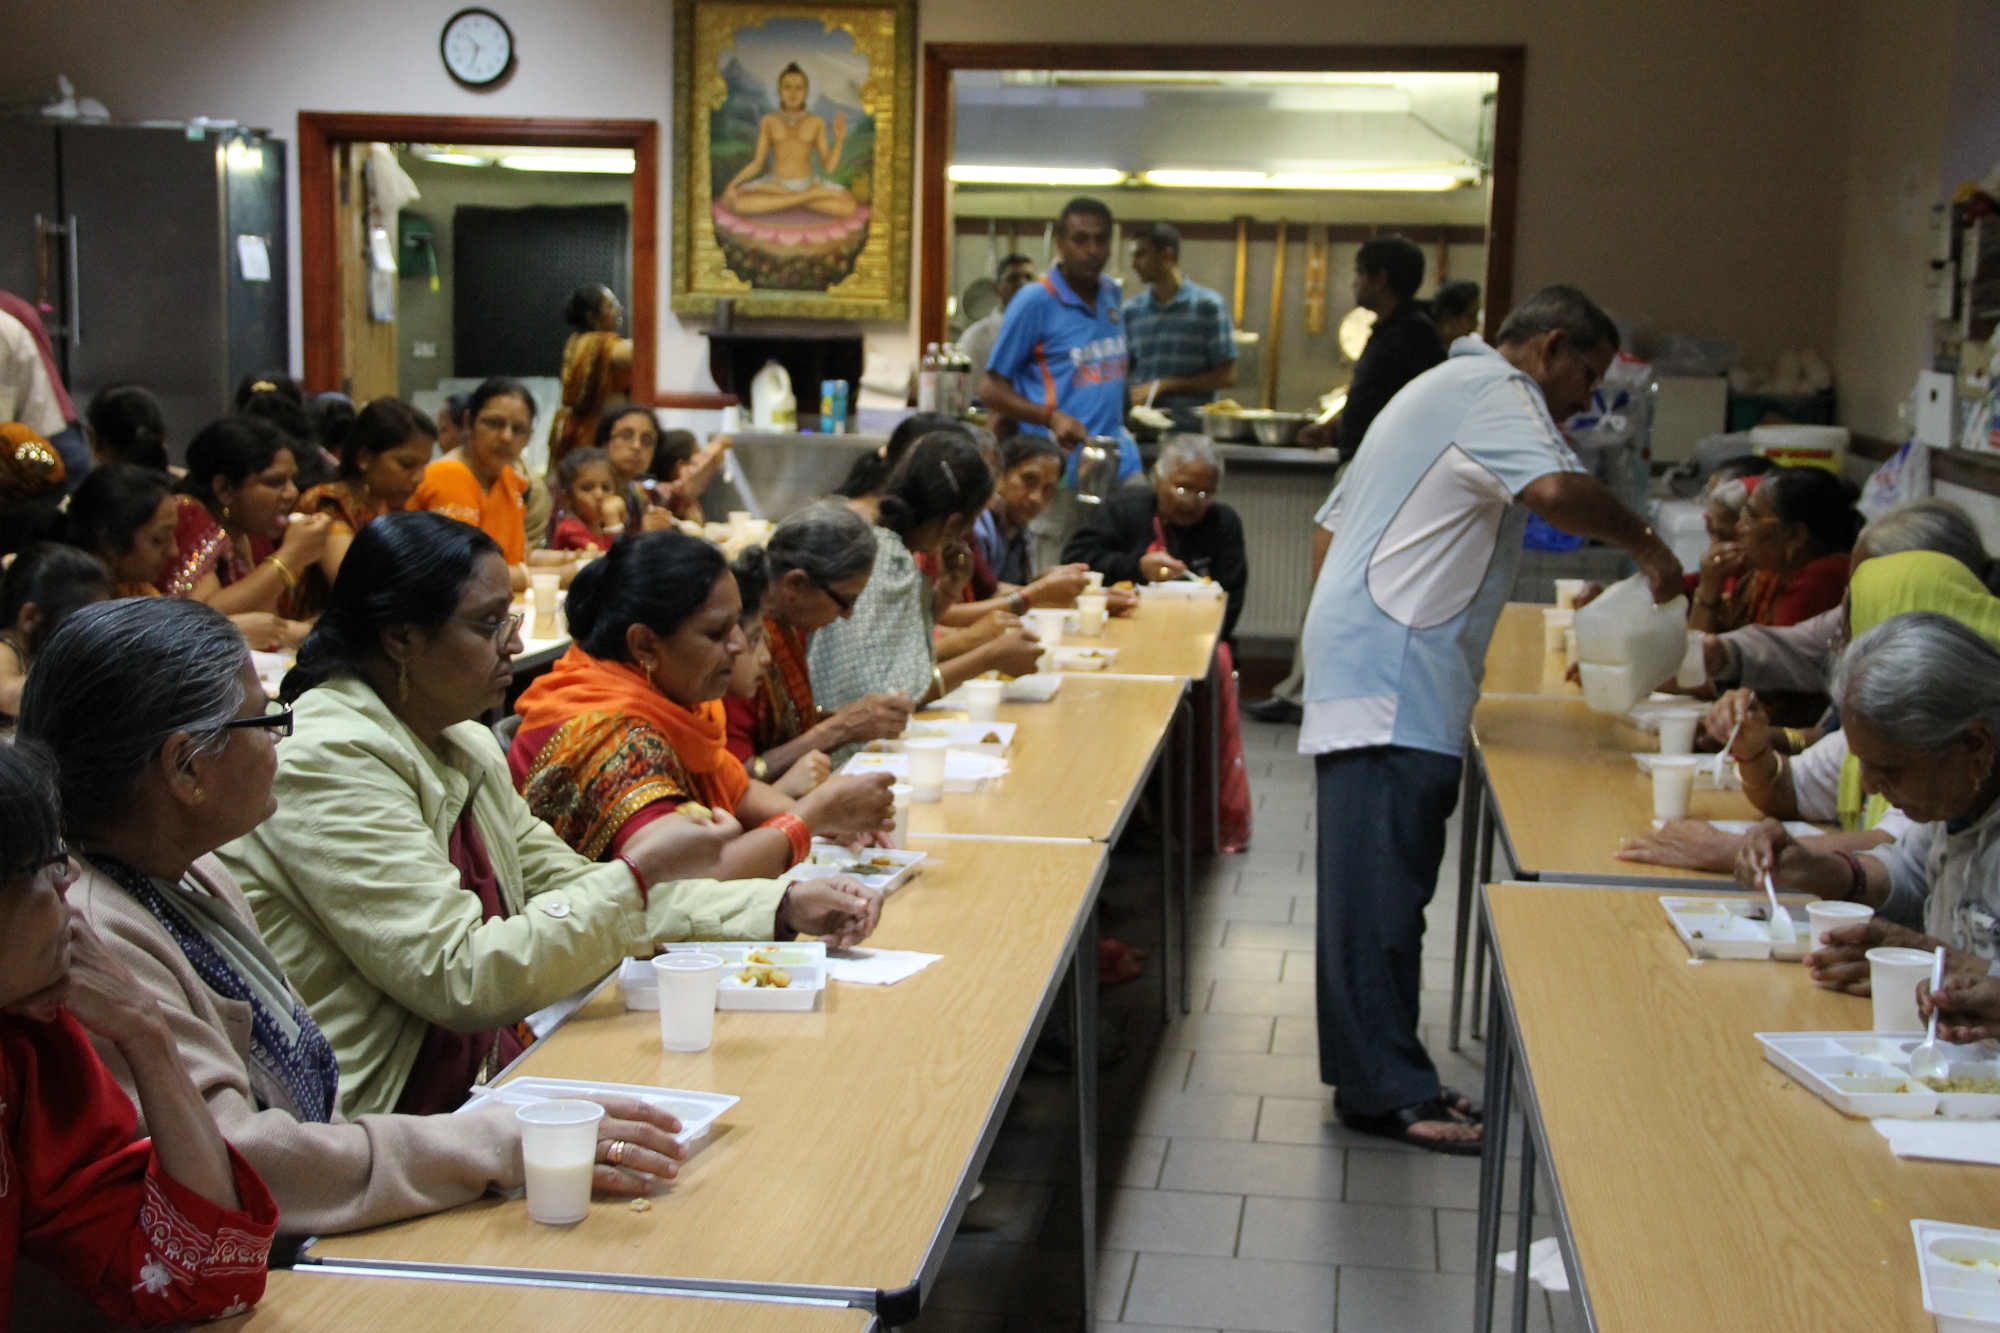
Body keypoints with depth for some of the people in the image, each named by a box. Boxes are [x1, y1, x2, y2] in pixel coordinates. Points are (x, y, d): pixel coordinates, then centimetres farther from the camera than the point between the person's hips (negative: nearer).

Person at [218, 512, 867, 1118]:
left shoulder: (465, 746, 12)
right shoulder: (328, 766, -17)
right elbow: (463, 981, -23)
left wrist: (781, 908, 4)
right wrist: (640, 871, -20)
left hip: (483, 1077, 9)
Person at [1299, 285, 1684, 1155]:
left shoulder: (1448, 388, 27)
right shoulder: (1495, 389, -6)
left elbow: (1336, 525, 30)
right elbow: (1555, 490, -26)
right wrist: (1647, 545, -11)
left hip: (1373, 676, 11)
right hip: (1393, 677, -11)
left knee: (1376, 880, 11)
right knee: (1384, 882, -11)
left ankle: (1371, 1072, 16)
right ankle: (1387, 1091, -10)